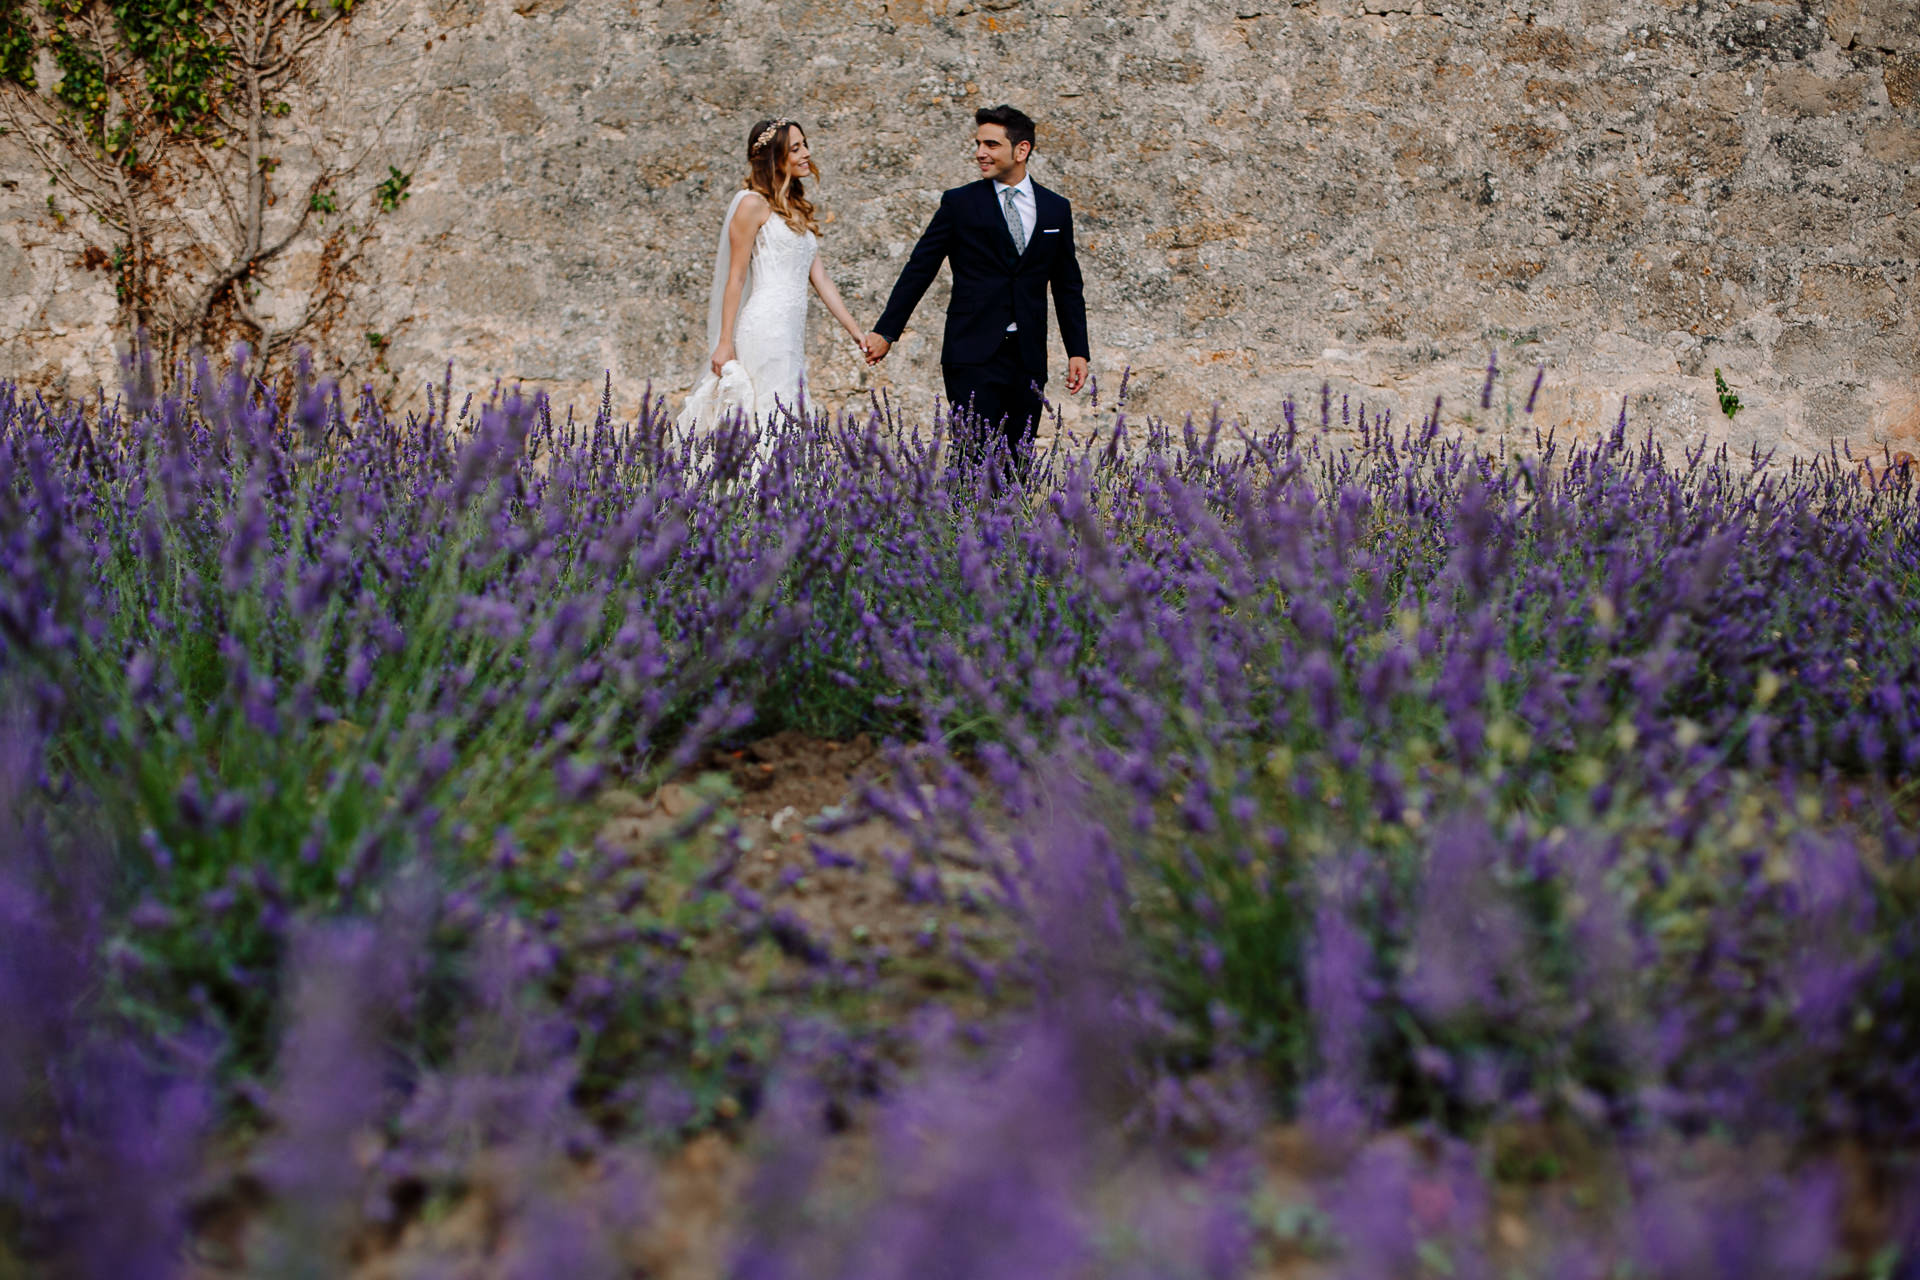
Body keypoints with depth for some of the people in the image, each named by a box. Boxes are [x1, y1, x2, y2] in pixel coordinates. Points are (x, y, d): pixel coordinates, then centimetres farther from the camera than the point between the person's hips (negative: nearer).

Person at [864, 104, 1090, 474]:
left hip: (1028, 359, 3)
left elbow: (1068, 287, 15)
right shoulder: (959, 203, 3)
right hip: (974, 356, -3)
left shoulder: (1056, 209, 10)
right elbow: (919, 270, 5)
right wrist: (886, 332, 2)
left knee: (1018, 465, 3)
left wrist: (1077, 351, 9)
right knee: (976, 458, -11)